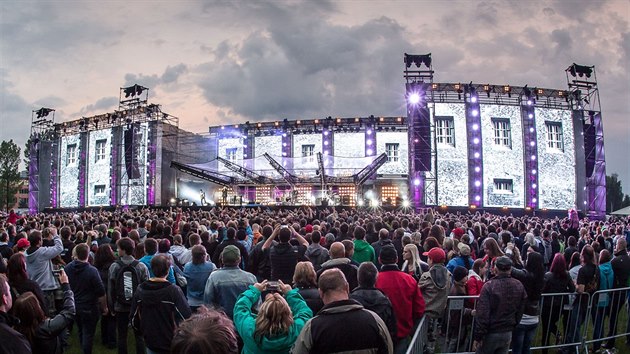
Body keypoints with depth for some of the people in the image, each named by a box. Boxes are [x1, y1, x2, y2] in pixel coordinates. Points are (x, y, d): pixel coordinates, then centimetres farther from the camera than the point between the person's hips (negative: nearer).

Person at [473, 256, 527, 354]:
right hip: (508, 333, 5)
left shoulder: (489, 286, -18)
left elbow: (482, 314, -19)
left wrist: (477, 337, -13)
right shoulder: (519, 286, -1)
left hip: (490, 334, -5)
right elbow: (520, 311, 7)